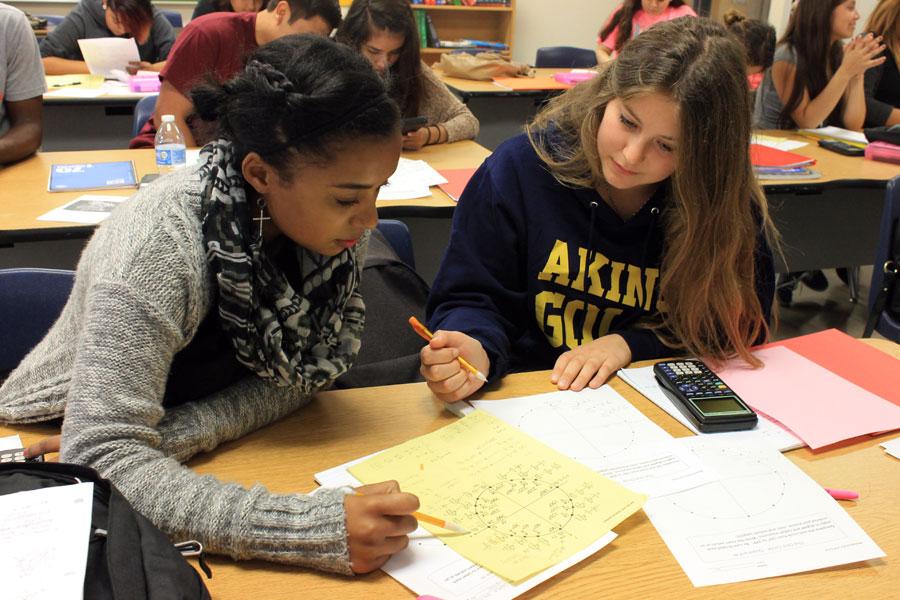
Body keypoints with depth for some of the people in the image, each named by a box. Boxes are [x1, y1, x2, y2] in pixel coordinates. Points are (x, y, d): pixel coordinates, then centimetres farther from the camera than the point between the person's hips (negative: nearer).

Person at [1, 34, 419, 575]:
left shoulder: (335, 214, -16)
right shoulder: (158, 247, -32)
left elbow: (310, 367, -10)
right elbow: (99, 459, -37)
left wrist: (187, 431, -27)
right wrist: (314, 529, -46)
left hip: (222, 450, 5)